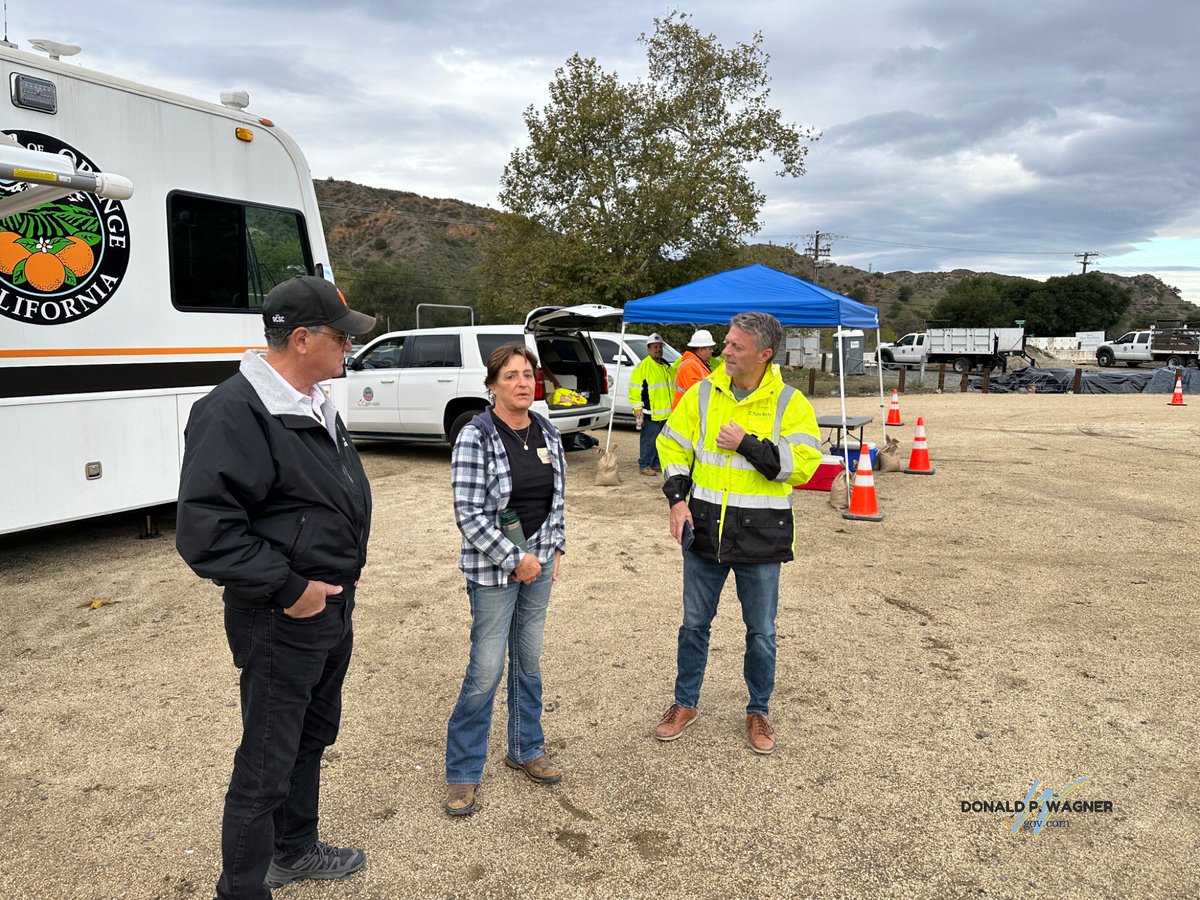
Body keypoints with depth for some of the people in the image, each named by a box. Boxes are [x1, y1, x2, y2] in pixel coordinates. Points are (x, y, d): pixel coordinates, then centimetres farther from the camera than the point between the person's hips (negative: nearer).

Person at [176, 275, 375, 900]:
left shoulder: (314, 405, 9)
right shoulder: (235, 412, -23)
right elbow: (204, 531, -28)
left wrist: (341, 583, 15)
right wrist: (288, 589, -23)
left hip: (333, 608, 10)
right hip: (280, 621, -10)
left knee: (312, 738, 24)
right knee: (266, 768, 5)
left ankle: (296, 848, 45)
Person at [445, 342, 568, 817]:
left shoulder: (547, 432, 5)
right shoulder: (476, 437, -14)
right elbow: (469, 514, -17)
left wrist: (554, 548, 8)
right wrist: (515, 559, -15)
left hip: (538, 561, 6)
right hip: (494, 568, -6)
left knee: (529, 659, 16)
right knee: (486, 670, -2)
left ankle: (525, 750, 34)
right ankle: (462, 773, 15)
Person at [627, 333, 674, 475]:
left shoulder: (666, 366, 17)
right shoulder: (642, 366, -9)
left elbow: (671, 387, 29)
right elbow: (635, 388, -12)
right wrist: (637, 407, -18)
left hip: (666, 412, 8)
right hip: (650, 413, -8)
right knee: (648, 440, -5)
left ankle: (656, 463, 24)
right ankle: (645, 465, 2)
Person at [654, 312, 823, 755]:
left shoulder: (790, 402, -6)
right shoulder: (703, 394, 1)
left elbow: (803, 464, -14)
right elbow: (673, 446, 6)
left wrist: (747, 443, -20)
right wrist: (677, 499, -6)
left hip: (760, 536, -2)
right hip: (704, 531, 2)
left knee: (761, 631, 12)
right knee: (695, 622, 15)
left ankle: (759, 711, 32)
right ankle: (686, 703, 34)